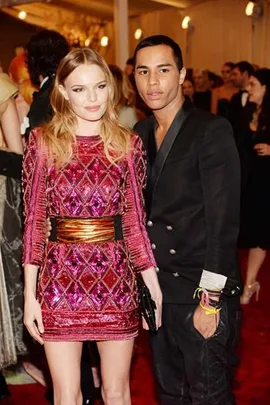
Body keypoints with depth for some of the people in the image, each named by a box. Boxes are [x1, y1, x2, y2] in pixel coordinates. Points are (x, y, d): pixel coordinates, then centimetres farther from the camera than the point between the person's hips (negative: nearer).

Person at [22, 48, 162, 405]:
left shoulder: (129, 144, 2)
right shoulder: (43, 141, -1)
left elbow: (135, 221, 6)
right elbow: (34, 221, -1)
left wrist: (155, 288, 3)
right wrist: (30, 295, -4)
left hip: (116, 280, 1)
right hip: (60, 279, -1)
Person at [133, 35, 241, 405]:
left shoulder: (212, 131, -13)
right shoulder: (140, 134, 7)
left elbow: (223, 219, -16)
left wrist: (210, 300, -18)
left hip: (200, 292, -6)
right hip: (156, 288, 6)